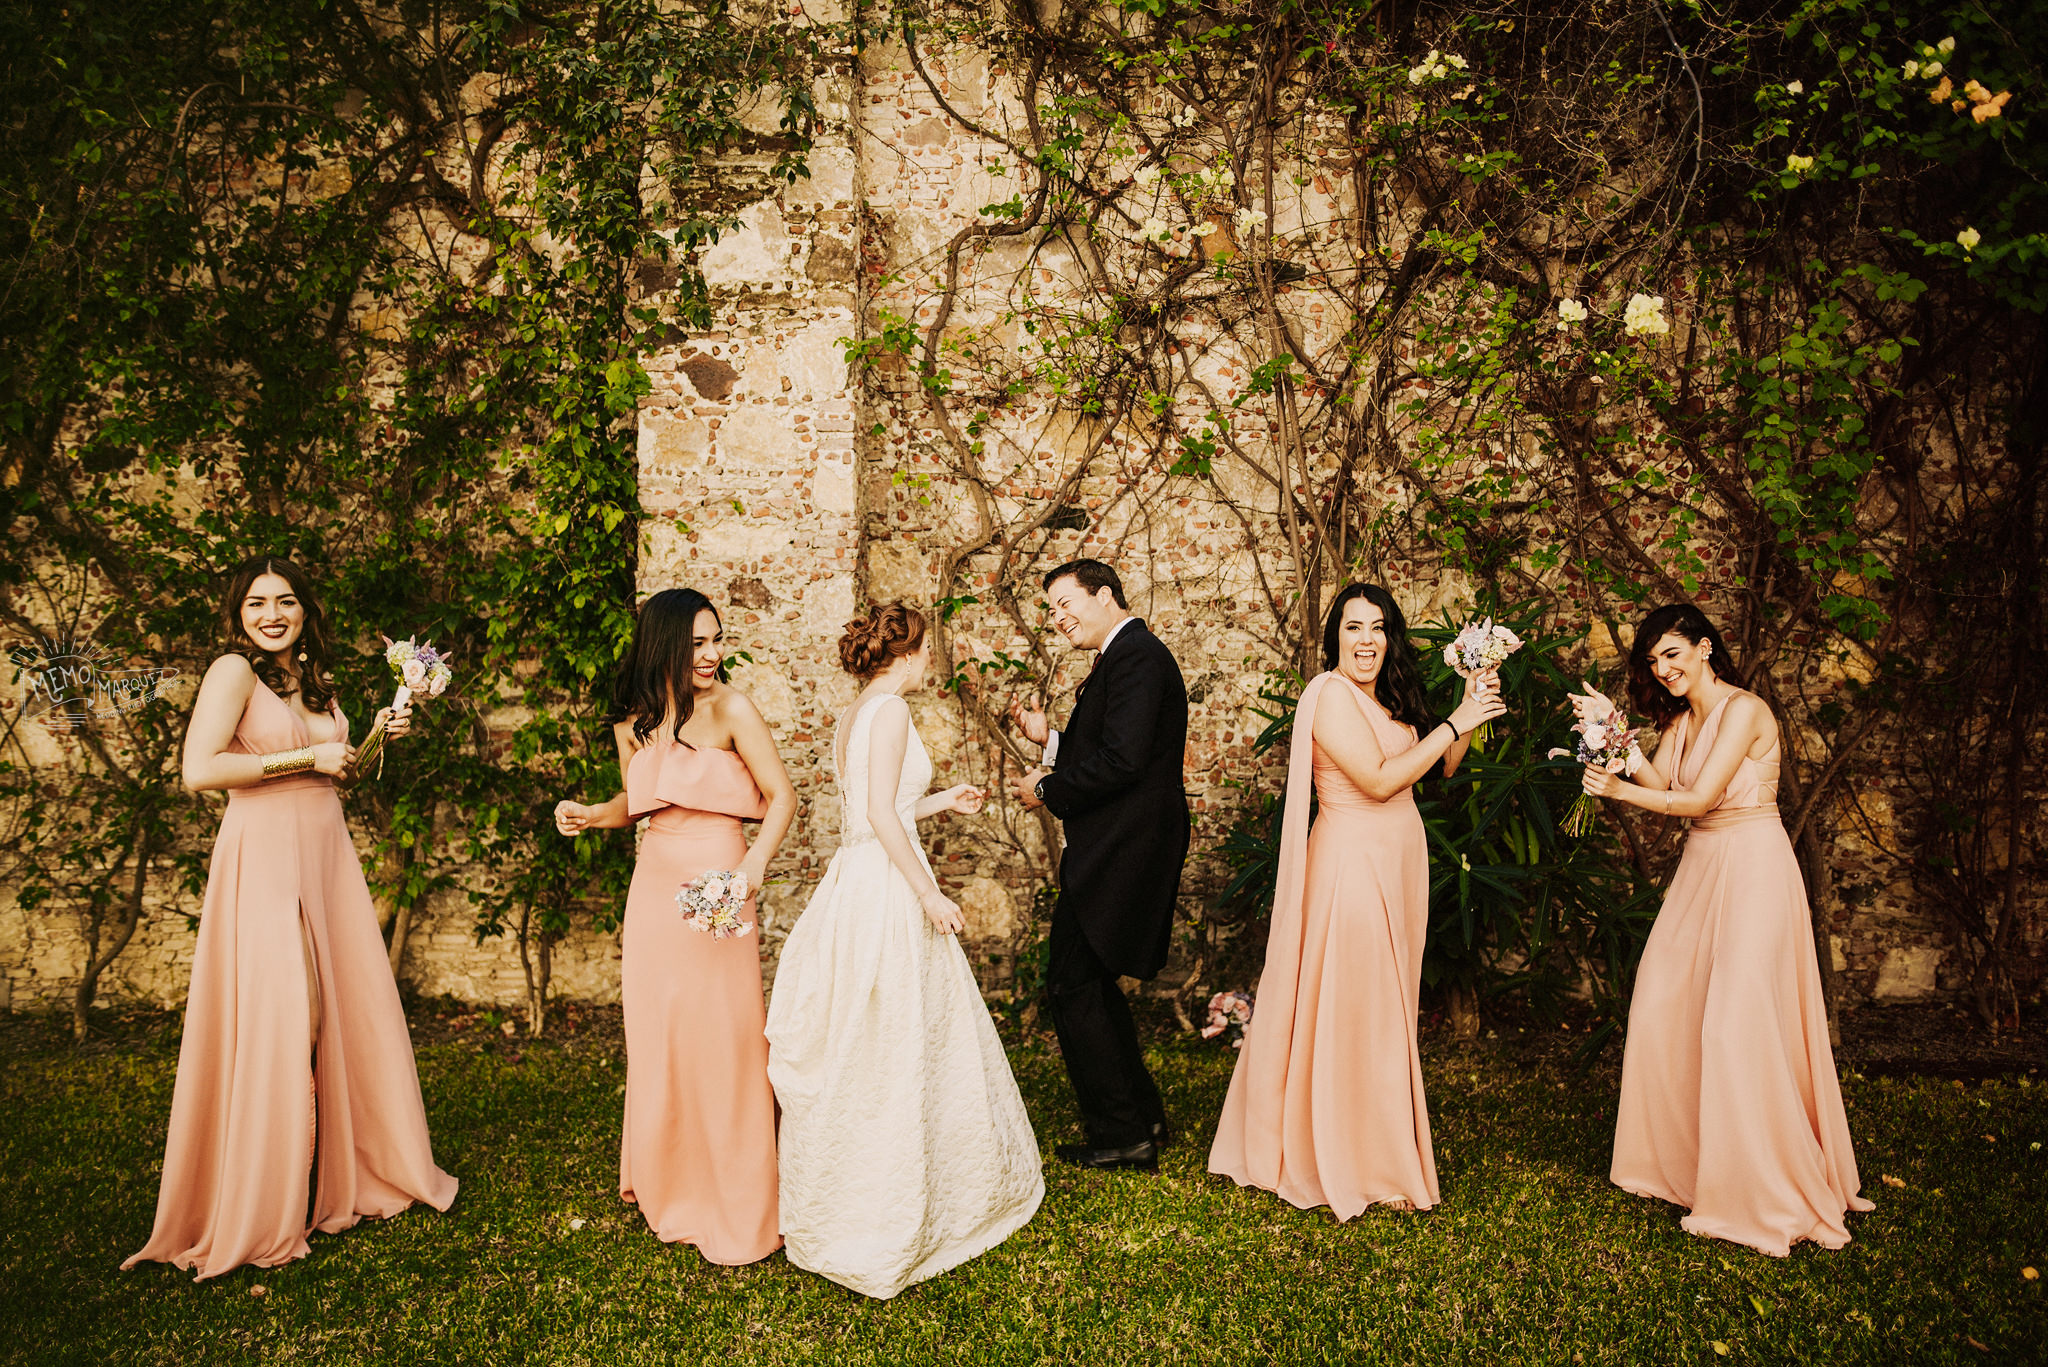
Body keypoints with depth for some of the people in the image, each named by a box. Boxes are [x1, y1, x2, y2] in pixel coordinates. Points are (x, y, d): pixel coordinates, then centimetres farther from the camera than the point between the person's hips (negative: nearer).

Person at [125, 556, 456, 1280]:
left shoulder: (311, 679, 15)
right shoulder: (233, 670, -7)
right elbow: (199, 771, -19)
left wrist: (375, 736, 9)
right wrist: (308, 758, -14)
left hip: (327, 853, 7)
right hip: (265, 856, -7)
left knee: (347, 1011, 8)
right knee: (276, 1025, -7)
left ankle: (347, 1173, 25)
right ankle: (260, 1213, 8)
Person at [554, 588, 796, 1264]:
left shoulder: (730, 709, -9)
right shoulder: (632, 721, 6)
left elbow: (782, 796, -10)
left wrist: (753, 867, -22)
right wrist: (589, 814, 1)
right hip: (655, 885, 5)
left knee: (721, 1042, -1)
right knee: (657, 1041, 12)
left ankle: (738, 1207, 15)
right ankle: (669, 1188, 31)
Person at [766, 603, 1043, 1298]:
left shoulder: (852, 716, 14)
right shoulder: (891, 709, -13)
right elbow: (881, 817, -20)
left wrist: (941, 801, 25)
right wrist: (928, 894, -17)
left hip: (855, 879, 9)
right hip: (889, 888, -9)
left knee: (860, 1047, 17)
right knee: (902, 1044, 1)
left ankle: (842, 1201, 29)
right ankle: (892, 1216, 12)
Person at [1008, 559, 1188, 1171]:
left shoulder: (1136, 657, -15)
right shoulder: (1127, 656, 17)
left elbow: (1122, 761, -24)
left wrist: (1048, 790, -12)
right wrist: (1050, 738, 10)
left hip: (1120, 853, -11)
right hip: (1121, 850, 11)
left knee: (1072, 987, -3)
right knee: (1093, 984, 18)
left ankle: (1121, 1134, 8)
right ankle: (1142, 1116, 29)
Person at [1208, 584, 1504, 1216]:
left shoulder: (1387, 697, 12)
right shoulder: (1332, 695, -15)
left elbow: (1438, 768, 15)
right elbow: (1379, 780, -21)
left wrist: (1470, 714, 1)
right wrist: (1456, 721, -16)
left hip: (1397, 858, 9)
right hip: (1352, 861, -9)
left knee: (1386, 1007, 15)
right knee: (1354, 1010, 0)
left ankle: (1382, 1151, 28)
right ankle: (1366, 1167, 12)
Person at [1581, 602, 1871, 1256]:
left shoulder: (1743, 710, -14)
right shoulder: (1678, 718, 12)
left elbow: (1698, 798, -18)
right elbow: (1661, 783, -1)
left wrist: (1619, 790, -14)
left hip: (1753, 867, -8)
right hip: (1702, 866, 8)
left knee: (1738, 1020, -9)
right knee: (1666, 1003, 7)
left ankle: (1763, 1190, 3)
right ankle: (1682, 1156, 23)